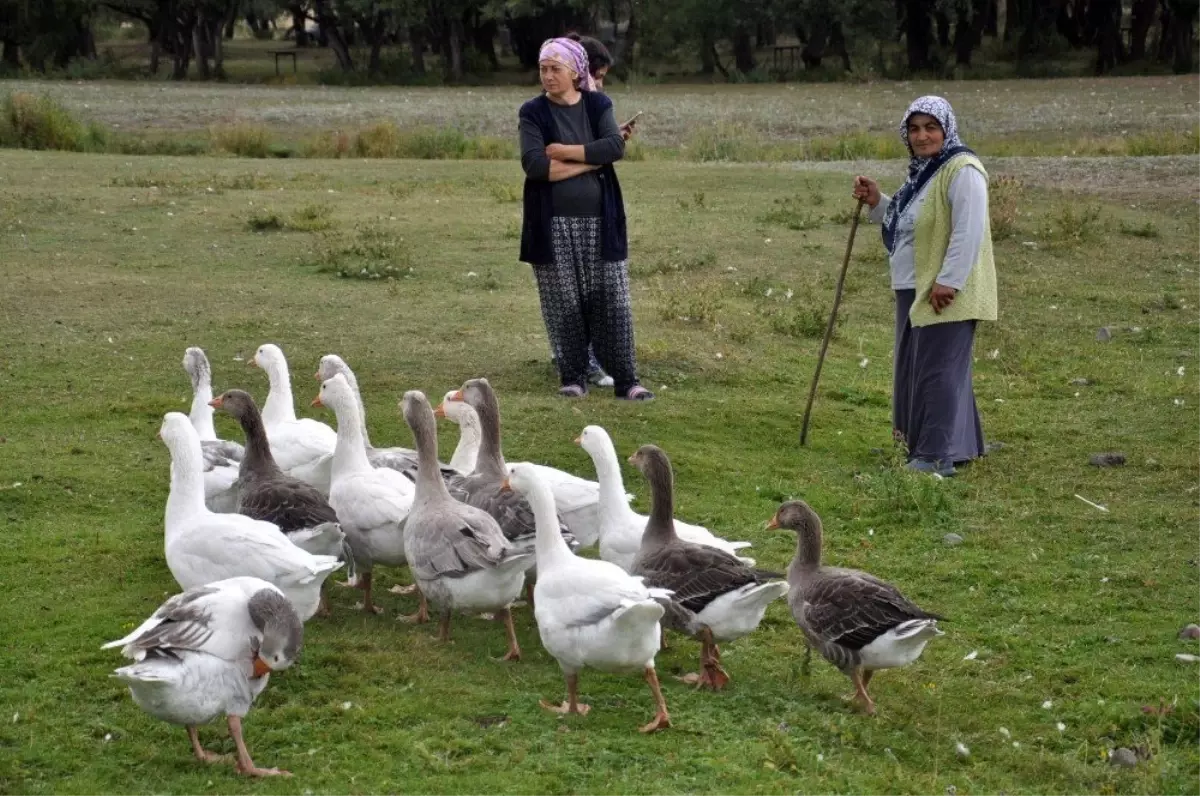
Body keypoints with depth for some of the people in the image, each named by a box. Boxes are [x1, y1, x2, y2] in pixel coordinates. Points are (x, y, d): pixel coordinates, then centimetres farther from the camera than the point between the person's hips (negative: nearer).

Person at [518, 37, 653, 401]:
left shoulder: (597, 105, 6)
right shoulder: (533, 112, 0)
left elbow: (615, 146, -11)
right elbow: (534, 164, -15)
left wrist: (564, 151, -15)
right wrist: (591, 160, -12)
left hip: (599, 220, 1)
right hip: (554, 223, -1)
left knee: (611, 301, 0)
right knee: (563, 303, 1)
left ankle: (625, 380, 3)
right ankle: (572, 377, 12)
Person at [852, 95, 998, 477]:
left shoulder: (962, 170, -16)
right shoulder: (923, 171, 16)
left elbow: (968, 232, -23)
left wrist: (948, 282, -26)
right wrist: (877, 202, 10)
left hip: (947, 293, -11)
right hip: (915, 289, 11)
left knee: (938, 369, -8)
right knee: (916, 369, 16)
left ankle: (935, 457, -3)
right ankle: (960, 445, 28)